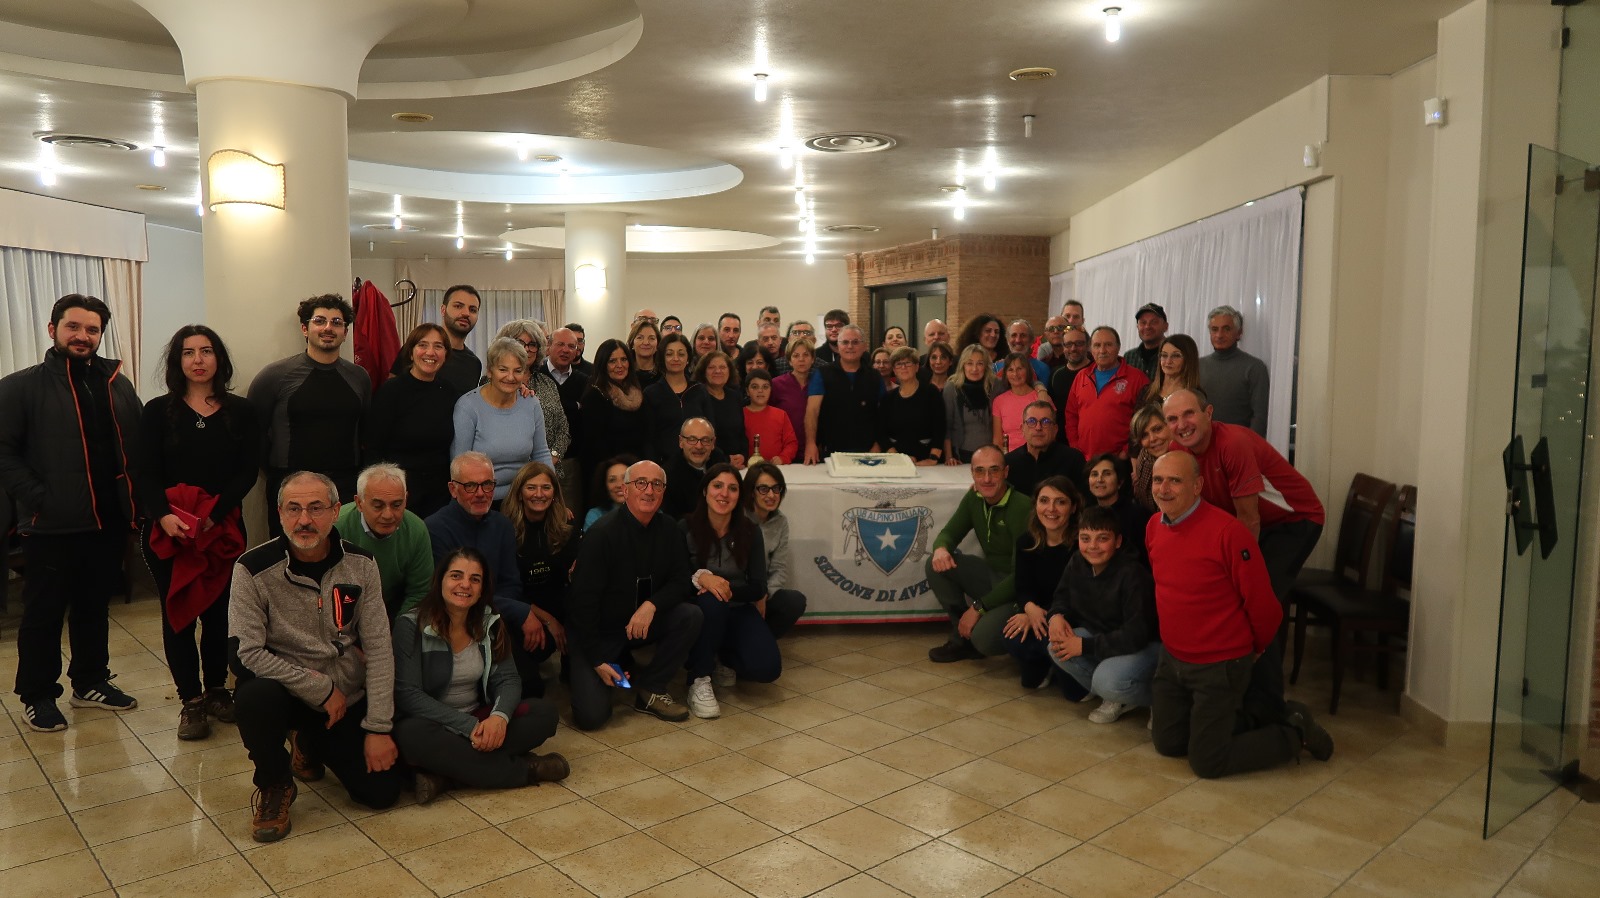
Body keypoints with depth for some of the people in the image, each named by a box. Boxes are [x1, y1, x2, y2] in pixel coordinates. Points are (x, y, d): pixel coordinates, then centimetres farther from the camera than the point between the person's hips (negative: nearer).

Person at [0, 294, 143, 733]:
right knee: (44, 613, 7)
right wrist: (38, 499, -17)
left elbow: (136, 447, 12)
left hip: (109, 522, 4)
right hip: (52, 527, -4)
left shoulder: (118, 385, 10)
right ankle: (36, 696, 21)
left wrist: (133, 499, 1)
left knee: (95, 607, 17)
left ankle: (91, 682, 31)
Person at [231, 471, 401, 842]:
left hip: (348, 697, 3)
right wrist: (321, 689, -19)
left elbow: (379, 648, -7)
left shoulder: (360, 564, -8)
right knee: (255, 697, -37)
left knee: (382, 791, -5)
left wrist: (379, 727, -11)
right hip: (286, 692, -3)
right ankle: (274, 786, -5)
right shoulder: (253, 569, -16)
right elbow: (247, 653, -20)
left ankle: (310, 742, 27)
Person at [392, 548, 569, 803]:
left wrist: (500, 716, -27)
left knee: (545, 712, -16)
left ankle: (445, 775, -26)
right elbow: (407, 694, -18)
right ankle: (525, 769, -24)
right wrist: (469, 726, -27)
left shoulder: (489, 623, 2)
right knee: (413, 735, -38)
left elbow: (508, 680, -2)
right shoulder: (411, 626, -12)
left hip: (479, 719, 4)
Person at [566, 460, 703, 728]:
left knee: (691, 616, -22)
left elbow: (681, 582, -4)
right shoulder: (602, 534, -21)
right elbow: (583, 600, -19)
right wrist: (597, 660, -19)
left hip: (642, 624, 5)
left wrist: (651, 605, -26)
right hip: (598, 630, -4)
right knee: (591, 715, -17)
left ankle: (650, 688, -5)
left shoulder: (669, 530, -5)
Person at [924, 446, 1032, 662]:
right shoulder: (973, 499, -2)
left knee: (984, 638, -31)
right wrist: (940, 548, -24)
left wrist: (979, 607, -24)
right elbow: (949, 533, 4)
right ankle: (962, 638, 0)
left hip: (1018, 587, -7)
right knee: (935, 565, -13)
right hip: (991, 574, 7)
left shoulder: (1022, 508, -25)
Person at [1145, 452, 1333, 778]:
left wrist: (1256, 650, 0)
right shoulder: (1153, 526, -1)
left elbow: (1262, 603, -15)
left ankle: (1294, 730, 18)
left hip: (1219, 666, -7)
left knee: (1207, 763, 0)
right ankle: (1237, 719, 34)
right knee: (1167, 744, 13)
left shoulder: (1227, 531, -24)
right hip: (1171, 659, 7)